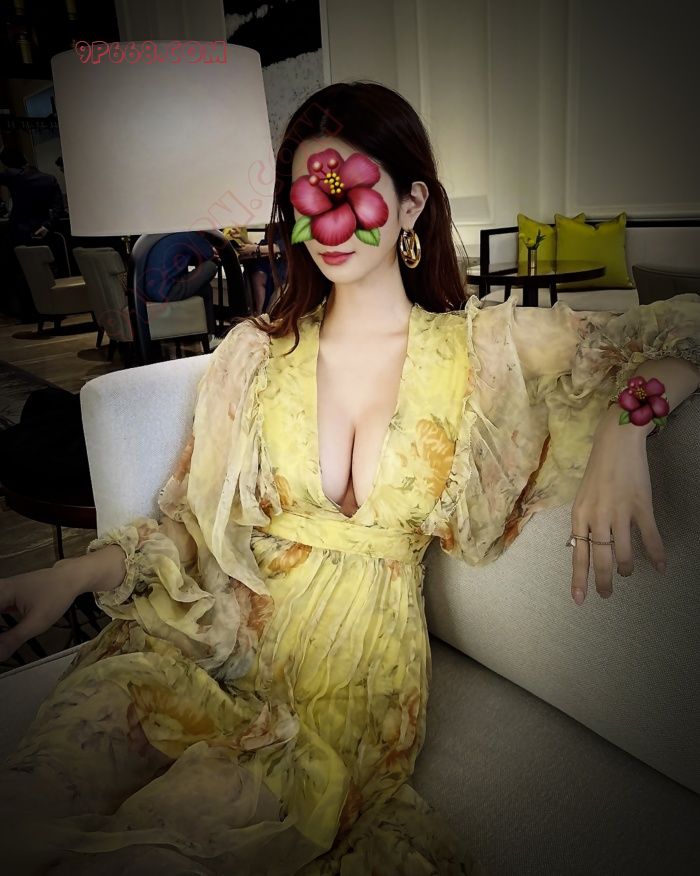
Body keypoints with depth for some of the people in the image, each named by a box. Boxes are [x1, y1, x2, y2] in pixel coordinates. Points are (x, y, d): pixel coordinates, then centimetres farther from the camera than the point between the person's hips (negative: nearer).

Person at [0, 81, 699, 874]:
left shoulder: (483, 347, 4)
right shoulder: (255, 353, 9)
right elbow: (193, 523, 7)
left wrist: (625, 424, -18)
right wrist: (78, 571, -10)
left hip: (357, 671, -1)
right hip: (218, 637, 2)